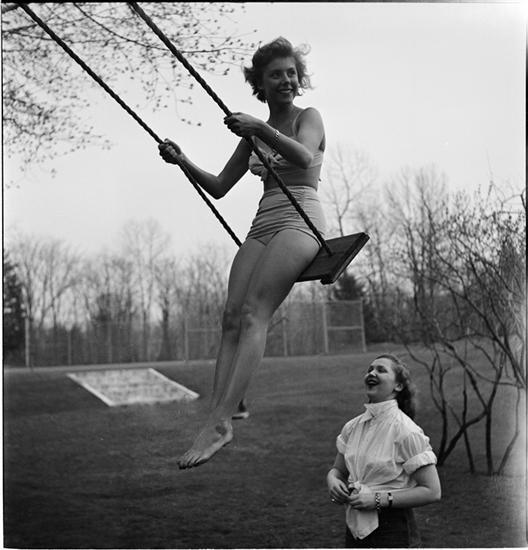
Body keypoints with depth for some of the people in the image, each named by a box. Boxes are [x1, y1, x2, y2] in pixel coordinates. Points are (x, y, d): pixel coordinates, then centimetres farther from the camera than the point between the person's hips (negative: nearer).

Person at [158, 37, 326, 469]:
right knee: (232, 317, -14)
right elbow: (219, 187, 22)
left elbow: (304, 158, -17)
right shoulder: (253, 134, 22)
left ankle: (220, 421, -33)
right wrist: (183, 162, 6)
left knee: (253, 313, -24)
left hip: (300, 219, -6)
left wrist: (263, 130, -33)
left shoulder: (308, 118, 6)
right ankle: (220, 419, -24)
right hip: (262, 225, 6)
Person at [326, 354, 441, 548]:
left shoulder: (406, 431, -14)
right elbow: (338, 470, 16)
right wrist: (333, 482, -7)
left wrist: (378, 499, -19)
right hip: (356, 529, 6)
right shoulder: (352, 427, 4)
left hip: (394, 532, -6)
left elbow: (432, 491, -14)